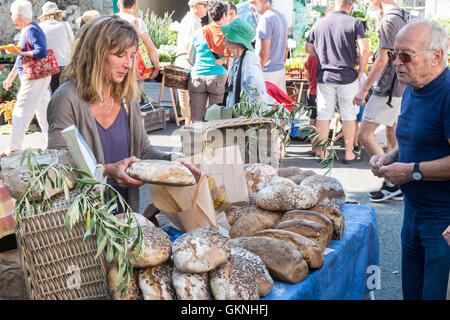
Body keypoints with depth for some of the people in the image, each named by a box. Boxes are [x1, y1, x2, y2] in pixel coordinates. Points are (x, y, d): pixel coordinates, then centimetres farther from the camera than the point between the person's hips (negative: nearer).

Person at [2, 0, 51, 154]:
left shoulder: (31, 30, -14)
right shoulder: (26, 30, 18)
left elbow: (42, 52, -26)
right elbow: (23, 56, 25)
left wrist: (19, 53, -22)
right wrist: (11, 76, 26)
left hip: (34, 78, -10)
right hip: (39, 78, 10)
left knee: (20, 113, -8)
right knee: (43, 112, 13)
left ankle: (14, 149, -7)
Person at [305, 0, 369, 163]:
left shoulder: (318, 24, 5)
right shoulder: (354, 23, -6)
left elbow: (308, 49, 12)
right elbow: (364, 50, -13)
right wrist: (360, 72, -2)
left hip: (324, 76, 3)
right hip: (347, 76, -2)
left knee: (323, 115, 9)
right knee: (349, 115, 8)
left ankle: (323, 153, 14)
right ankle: (348, 154, 14)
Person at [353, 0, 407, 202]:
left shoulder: (388, 20, -15)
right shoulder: (401, 17, 15)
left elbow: (382, 60, -19)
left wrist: (364, 89, -14)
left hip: (388, 89, -10)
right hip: (400, 88, 10)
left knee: (364, 135, -6)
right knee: (393, 137, 13)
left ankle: (391, 183, -5)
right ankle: (398, 188, 17)